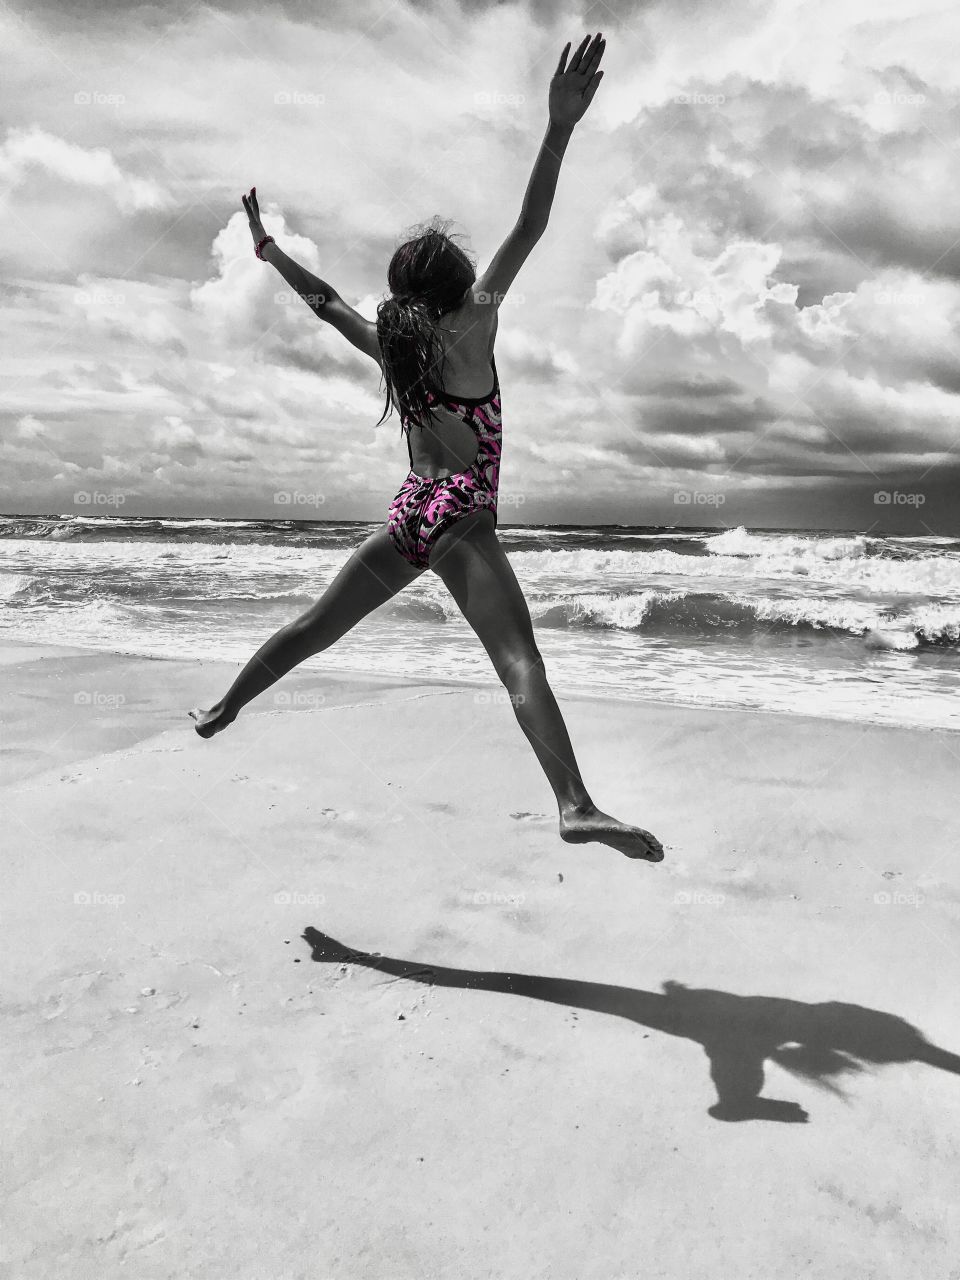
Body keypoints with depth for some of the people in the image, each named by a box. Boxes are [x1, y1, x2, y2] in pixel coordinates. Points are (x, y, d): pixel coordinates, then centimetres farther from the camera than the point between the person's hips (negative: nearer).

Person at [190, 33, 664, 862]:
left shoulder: (391, 344, 14)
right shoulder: (472, 327, -1)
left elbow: (324, 297, 29)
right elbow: (528, 231, -10)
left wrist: (267, 247, 44)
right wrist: (559, 128, -14)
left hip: (406, 515, 7)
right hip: (462, 522, -7)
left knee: (316, 626, 22)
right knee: (522, 661, -21)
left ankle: (222, 710, 38)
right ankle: (577, 807, -36)